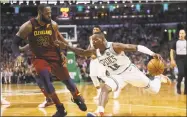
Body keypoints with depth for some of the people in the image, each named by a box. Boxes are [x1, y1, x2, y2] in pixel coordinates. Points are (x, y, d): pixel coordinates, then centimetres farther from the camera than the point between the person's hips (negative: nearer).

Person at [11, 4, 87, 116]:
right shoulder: (28, 26, -16)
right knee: (45, 78, -25)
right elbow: (15, 43, -11)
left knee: (67, 79, 6)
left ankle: (77, 98, 37)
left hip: (54, 56, 2)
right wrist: (18, 55, -27)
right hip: (39, 58, -2)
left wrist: (61, 54, -4)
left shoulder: (53, 25, -7)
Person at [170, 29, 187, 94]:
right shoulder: (176, 42, 4)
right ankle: (178, 86, 0)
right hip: (179, 59, -3)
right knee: (181, 72, -21)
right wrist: (172, 60, -8)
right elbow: (171, 51, 3)